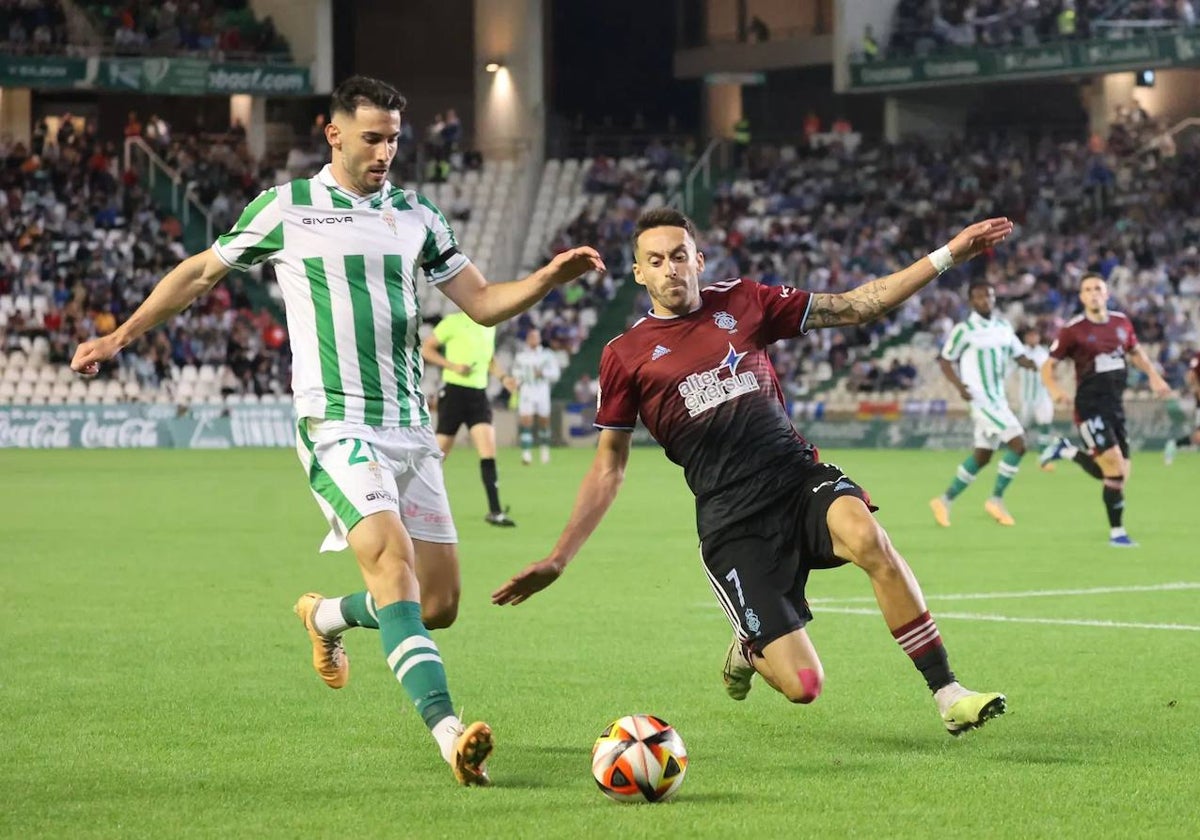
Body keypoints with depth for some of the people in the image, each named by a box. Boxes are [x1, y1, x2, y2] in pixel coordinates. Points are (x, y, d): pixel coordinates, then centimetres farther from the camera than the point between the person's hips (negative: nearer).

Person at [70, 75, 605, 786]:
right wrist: (122, 335, 12)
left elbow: (483, 302, 13)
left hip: (410, 428, 5)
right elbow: (200, 273, 14)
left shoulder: (416, 216, 12)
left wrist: (550, 279, -4)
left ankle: (327, 616, 34)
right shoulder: (287, 208, 2)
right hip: (336, 426, -5)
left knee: (439, 605, 3)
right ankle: (448, 732, -35)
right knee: (394, 561, -26)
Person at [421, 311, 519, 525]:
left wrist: (502, 377, 8)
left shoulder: (489, 327, 12)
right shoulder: (453, 322, -7)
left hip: (478, 394, 5)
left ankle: (494, 511, -14)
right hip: (454, 392, -5)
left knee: (489, 452, -10)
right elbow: (426, 349, -5)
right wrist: (454, 366, -16)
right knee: (439, 454, 3)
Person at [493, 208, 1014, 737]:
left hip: (799, 475, 2)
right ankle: (750, 648, 27)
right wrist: (558, 559, 7)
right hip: (732, 523, -2)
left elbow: (854, 307, 13)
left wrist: (947, 256, 7)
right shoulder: (625, 355, 7)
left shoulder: (742, 303, 12)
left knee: (868, 539, -35)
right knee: (801, 685, -13)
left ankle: (948, 694, -25)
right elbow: (608, 466, 12)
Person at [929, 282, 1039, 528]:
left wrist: (1038, 366, -9)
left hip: (998, 399, 8)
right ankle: (996, 499, -5)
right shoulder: (964, 330, -9)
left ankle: (945, 500, 24)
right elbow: (945, 361, -4)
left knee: (982, 457, 13)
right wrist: (959, 385, -21)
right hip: (981, 399, -8)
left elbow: (1019, 356, 13)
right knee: (1017, 444, -16)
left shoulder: (1004, 327, 9)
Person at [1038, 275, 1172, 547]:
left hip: (1114, 406, 6)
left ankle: (1066, 450, 25)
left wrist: (1154, 376, 10)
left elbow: (1136, 352, 25)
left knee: (1117, 476, 5)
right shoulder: (1073, 330, -8)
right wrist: (1054, 389, -24)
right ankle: (1116, 532, -4)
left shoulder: (1121, 322, 7)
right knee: (1115, 466, -17)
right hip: (1090, 406, -6)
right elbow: (1048, 366, -4)